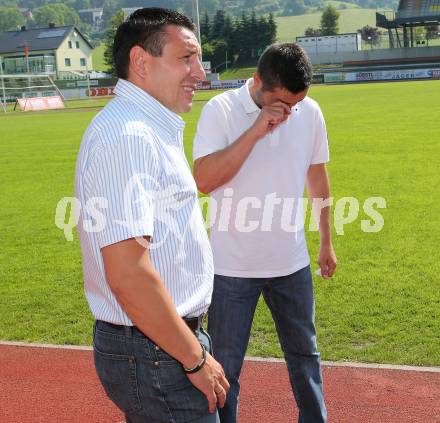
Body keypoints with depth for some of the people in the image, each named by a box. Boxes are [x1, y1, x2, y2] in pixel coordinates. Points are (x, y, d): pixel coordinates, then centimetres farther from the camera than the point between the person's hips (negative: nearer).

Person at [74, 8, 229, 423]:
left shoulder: (152, 130, 12)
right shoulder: (127, 136, -21)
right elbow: (127, 273, -28)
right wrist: (196, 360, -18)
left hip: (168, 337, 10)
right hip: (153, 356, -10)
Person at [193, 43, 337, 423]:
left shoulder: (310, 112, -1)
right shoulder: (221, 110, -13)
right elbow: (203, 180, -23)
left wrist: (326, 242, 15)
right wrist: (254, 132, -28)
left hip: (292, 262, 4)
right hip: (233, 265, -3)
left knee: (305, 353, 19)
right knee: (224, 364, 8)